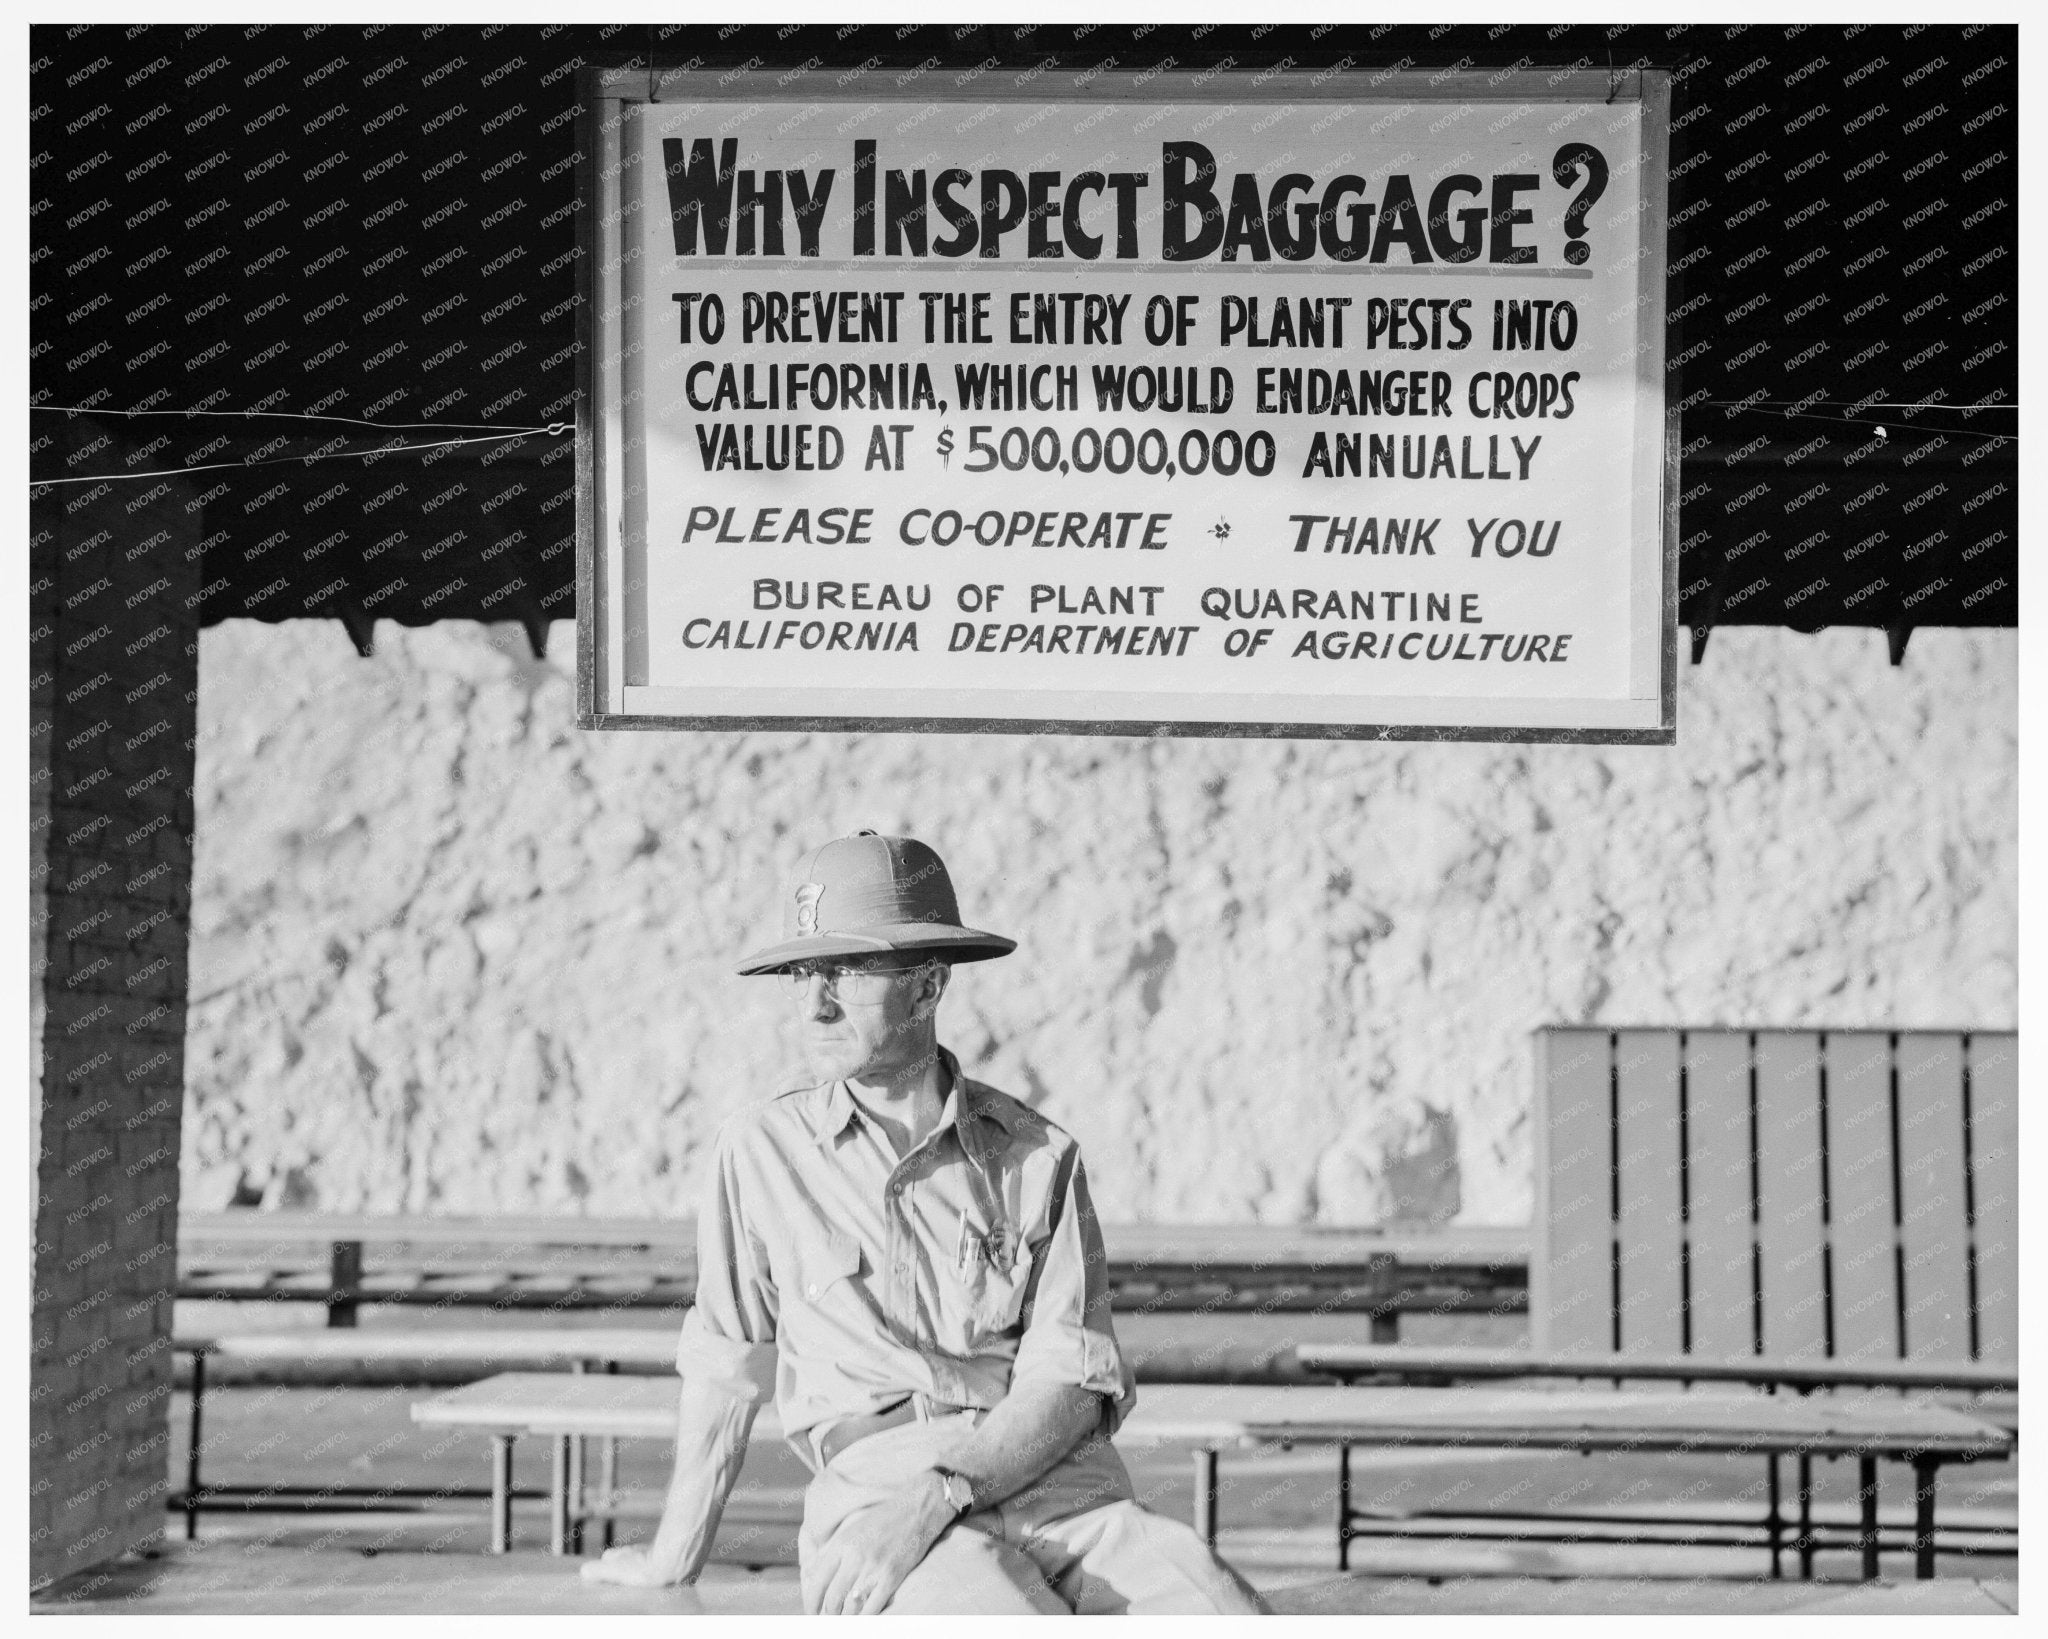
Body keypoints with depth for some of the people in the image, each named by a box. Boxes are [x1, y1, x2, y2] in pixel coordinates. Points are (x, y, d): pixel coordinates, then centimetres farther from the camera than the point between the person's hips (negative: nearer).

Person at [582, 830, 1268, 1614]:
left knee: (1226, 1621, -31)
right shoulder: (762, 1148, 12)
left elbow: (1075, 1382, 2)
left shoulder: (1039, 1155, 11)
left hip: (1056, 1473, 2)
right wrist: (672, 1562, 28)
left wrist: (939, 1492, -15)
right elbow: (725, 1370, 21)